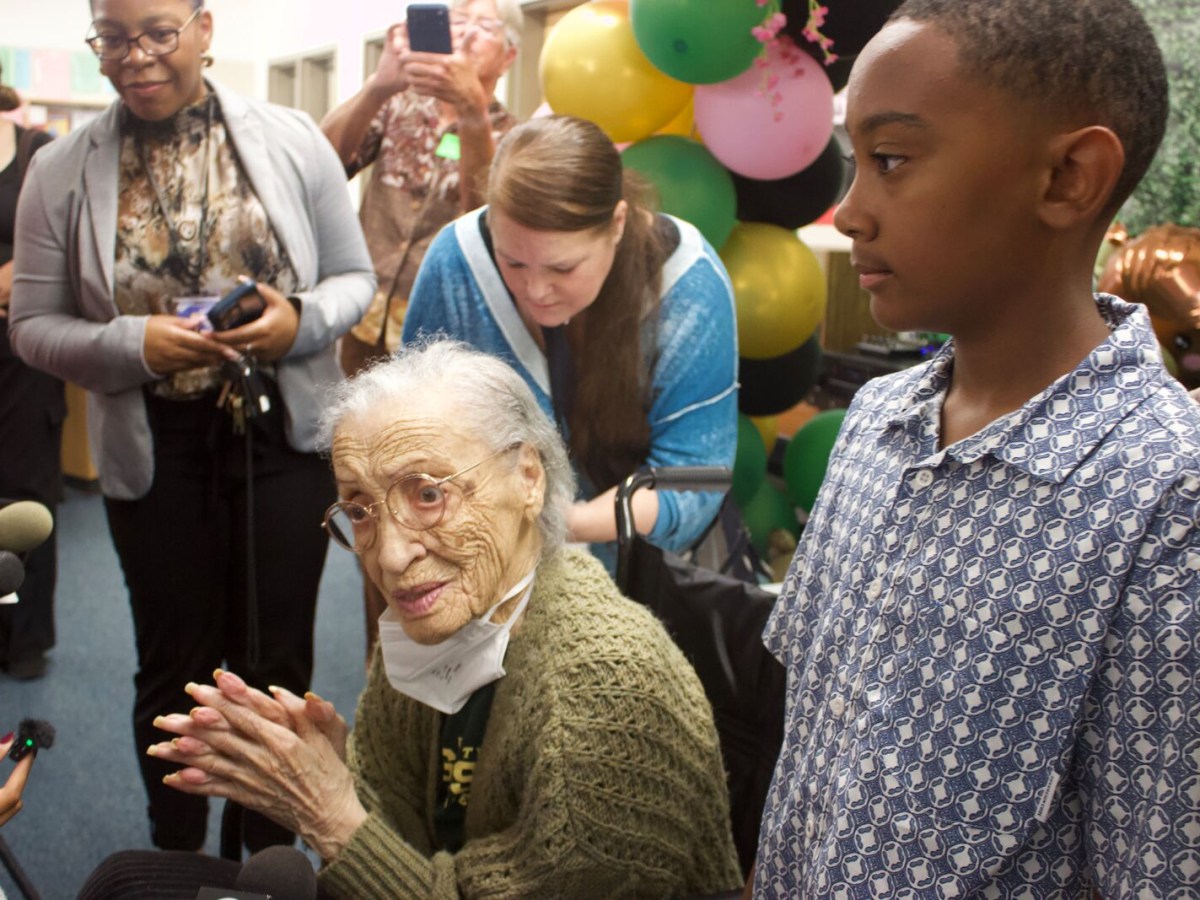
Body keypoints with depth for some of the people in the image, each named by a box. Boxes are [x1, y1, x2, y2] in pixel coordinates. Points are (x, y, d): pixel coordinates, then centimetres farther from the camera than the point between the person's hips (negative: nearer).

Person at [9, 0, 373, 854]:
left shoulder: (291, 139, -4)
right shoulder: (61, 170, -3)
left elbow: (354, 278, 2)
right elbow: (34, 325, 0)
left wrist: (301, 321, -19)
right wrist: (131, 344, -19)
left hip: (284, 433, 0)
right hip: (152, 448, 0)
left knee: (277, 660, 11)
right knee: (176, 663, 13)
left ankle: (273, 857, 33)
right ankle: (177, 859, 34)